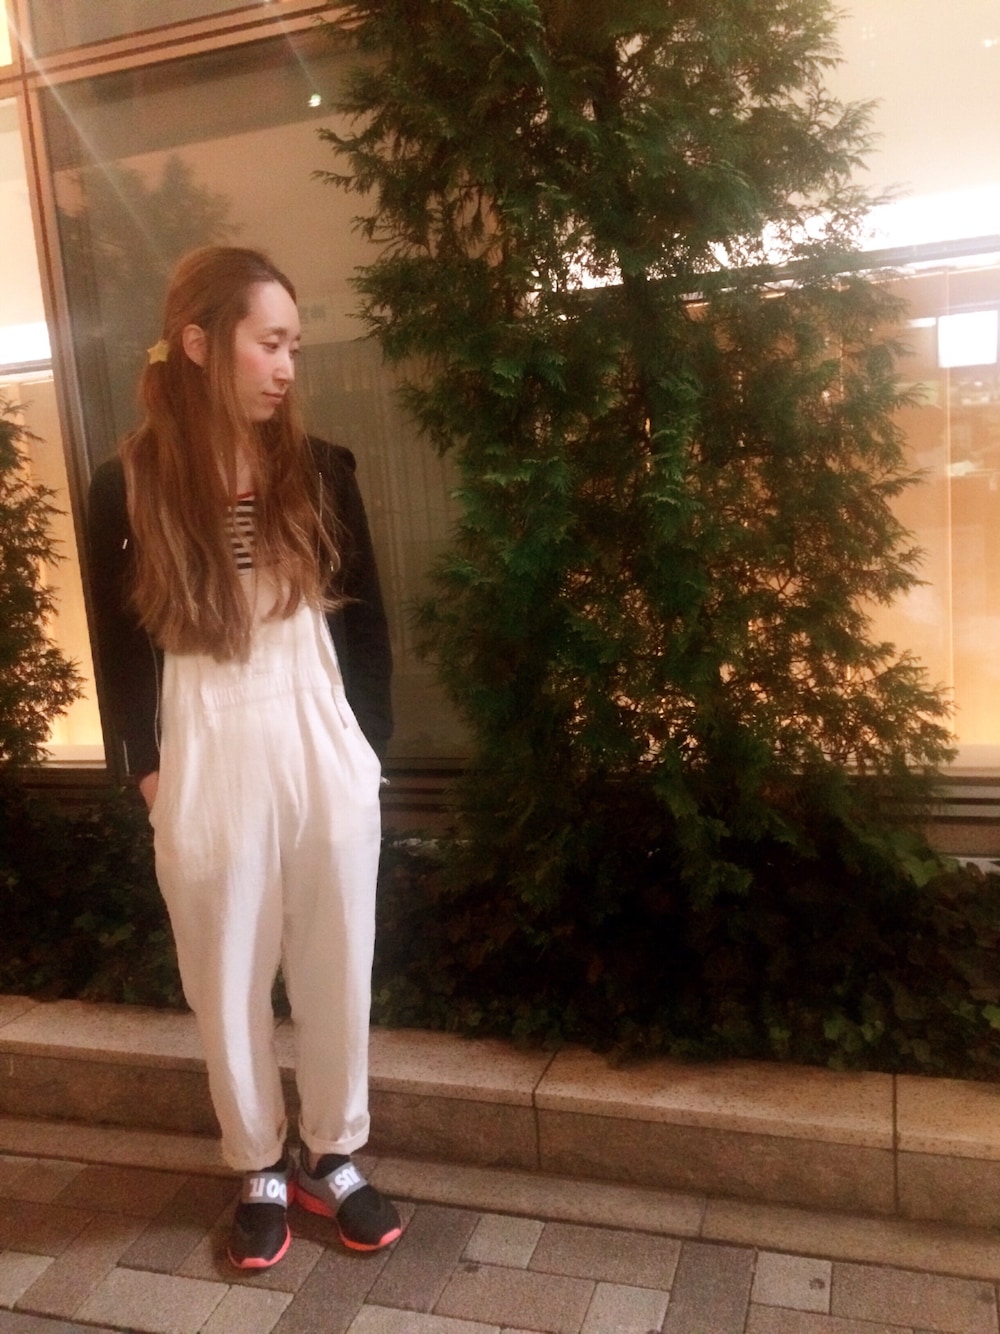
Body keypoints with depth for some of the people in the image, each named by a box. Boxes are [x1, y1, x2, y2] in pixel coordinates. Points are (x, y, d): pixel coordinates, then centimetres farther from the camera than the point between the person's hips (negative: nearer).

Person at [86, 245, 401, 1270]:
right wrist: (149, 767, -1)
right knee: (228, 986, 13)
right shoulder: (129, 487, -4)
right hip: (207, 773, -1)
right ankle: (260, 1172, 36)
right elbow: (120, 645, 3)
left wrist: (367, 746, 4)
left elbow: (366, 623, 6)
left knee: (336, 972, 13)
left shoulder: (319, 472, 0)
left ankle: (331, 1157, 36)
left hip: (328, 760, 2)